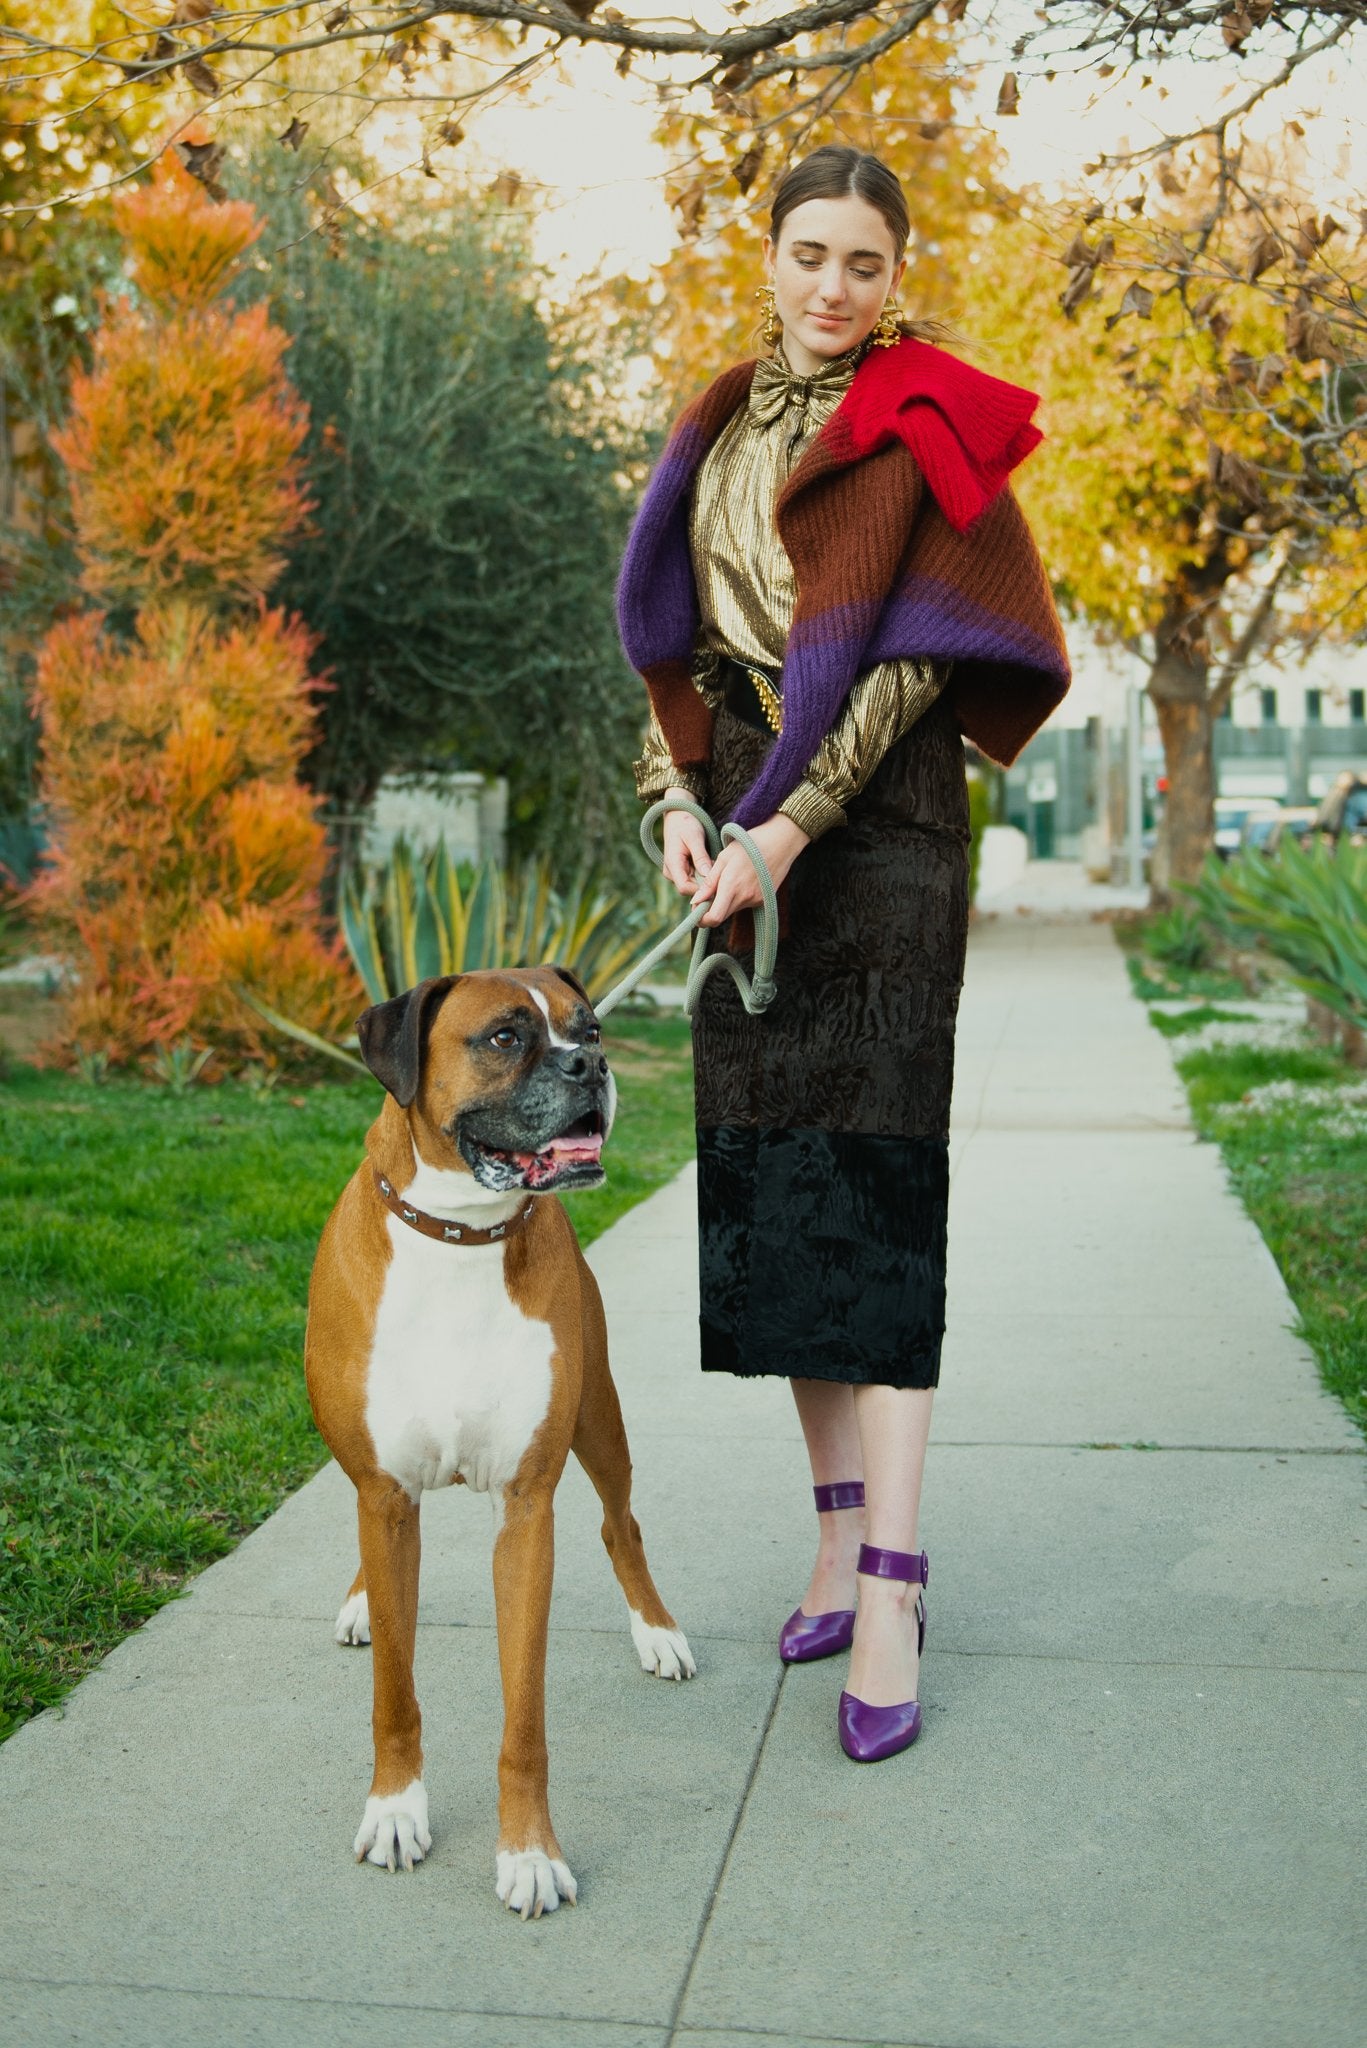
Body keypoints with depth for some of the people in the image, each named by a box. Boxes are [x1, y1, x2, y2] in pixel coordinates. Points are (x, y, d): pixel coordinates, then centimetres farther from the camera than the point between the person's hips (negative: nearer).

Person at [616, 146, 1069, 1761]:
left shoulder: (923, 430, 0)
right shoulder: (724, 429, 17)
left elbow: (912, 655, -9)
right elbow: (676, 632, 15)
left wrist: (784, 828, -17)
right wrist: (678, 804, -2)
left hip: (877, 828, -6)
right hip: (744, 822, 6)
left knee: (870, 1177, -10)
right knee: (765, 1181, 4)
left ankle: (890, 1593, -6)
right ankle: (840, 1531, 16)